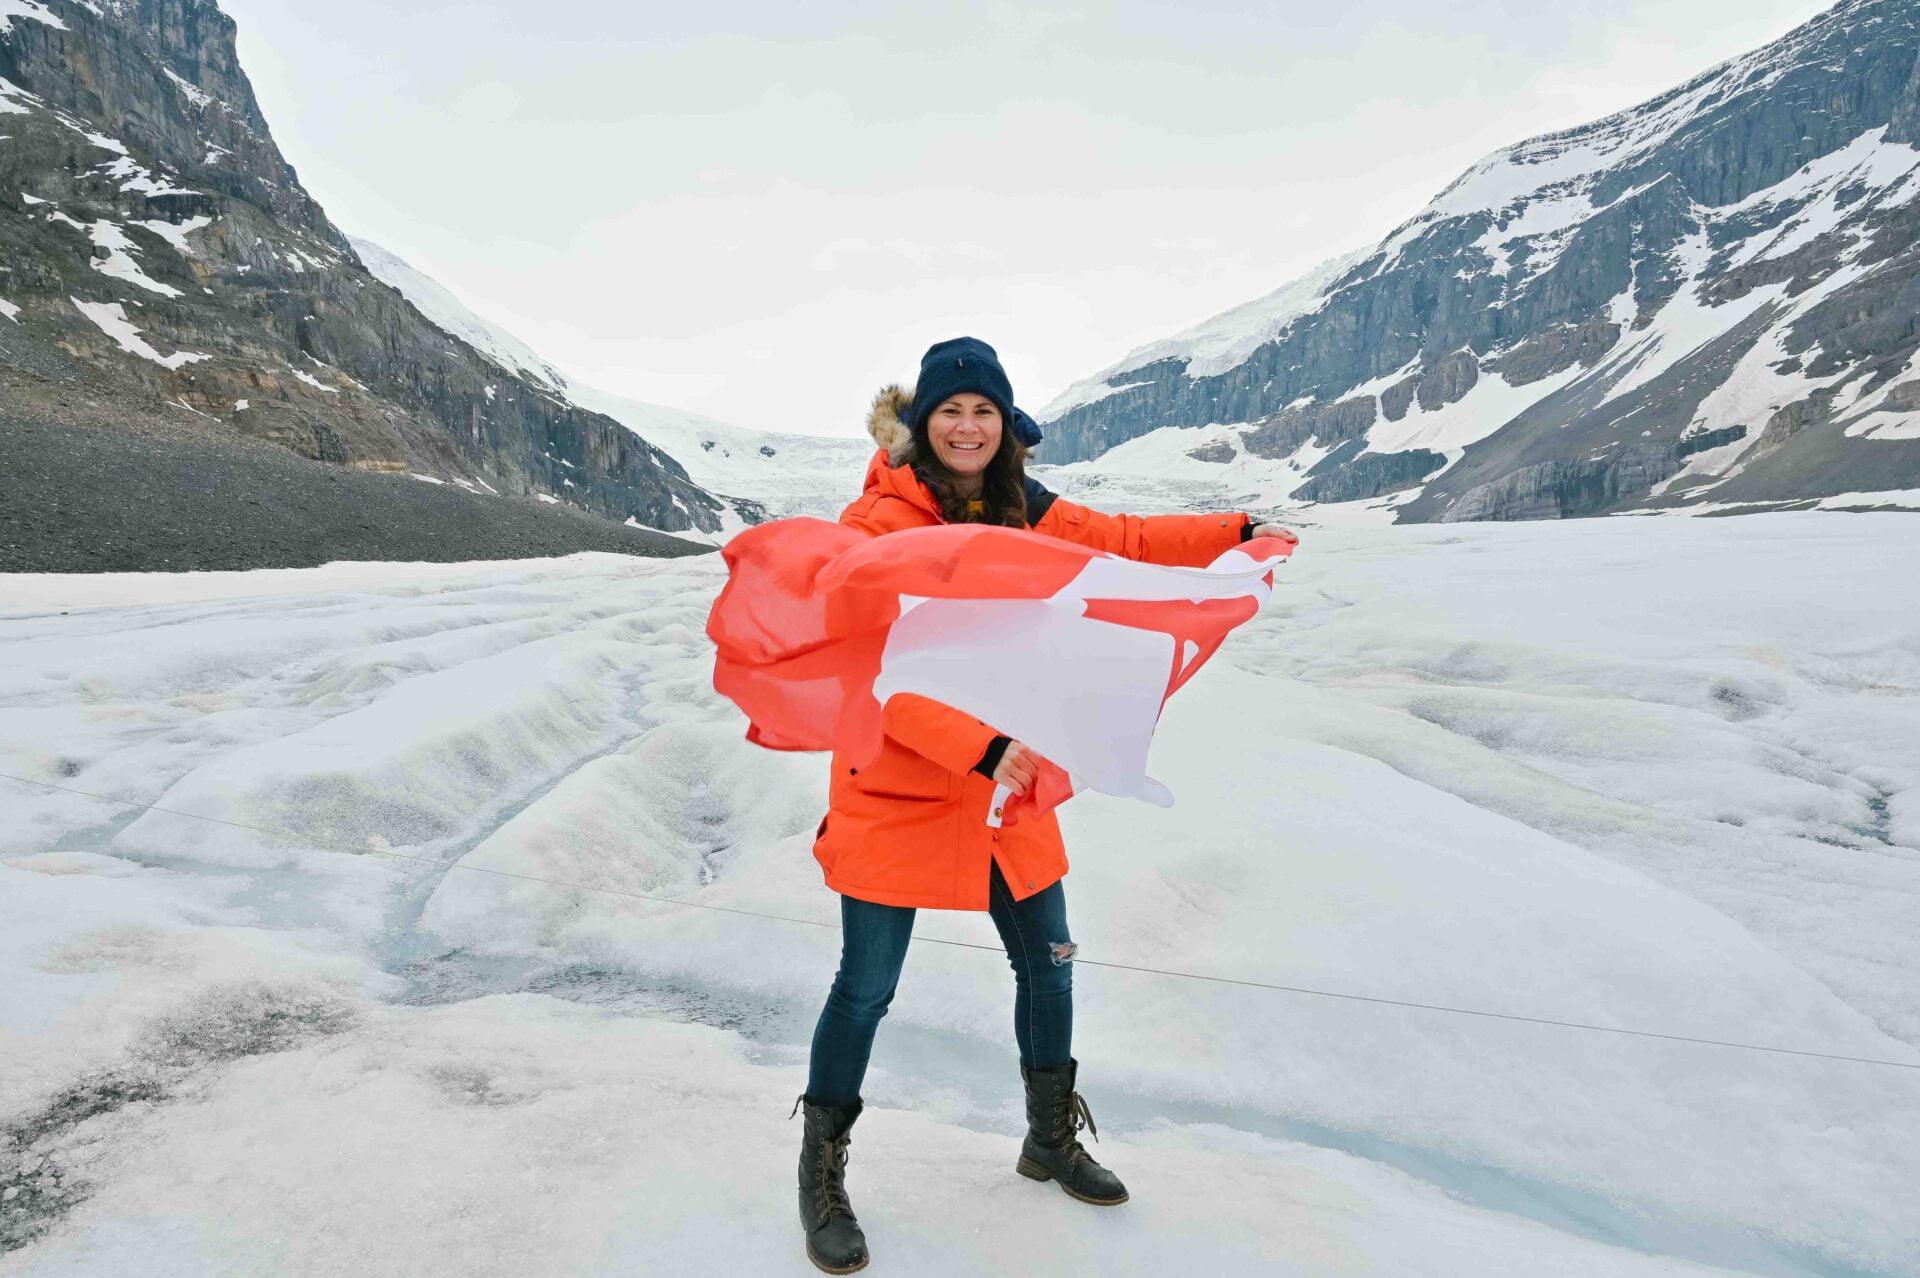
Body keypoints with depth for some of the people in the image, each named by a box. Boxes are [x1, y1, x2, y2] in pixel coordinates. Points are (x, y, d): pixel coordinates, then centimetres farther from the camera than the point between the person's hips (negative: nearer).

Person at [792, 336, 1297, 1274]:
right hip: (896, 787, -6)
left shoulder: (1025, 513, 3)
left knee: (1047, 964, 15)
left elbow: (1123, 541, 15)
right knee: (867, 985, 2)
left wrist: (1236, 534, 10)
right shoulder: (879, 522, -16)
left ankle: (1051, 1140, 41)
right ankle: (822, 1177, 27)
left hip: (1008, 780, 6)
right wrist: (982, 750, -34)